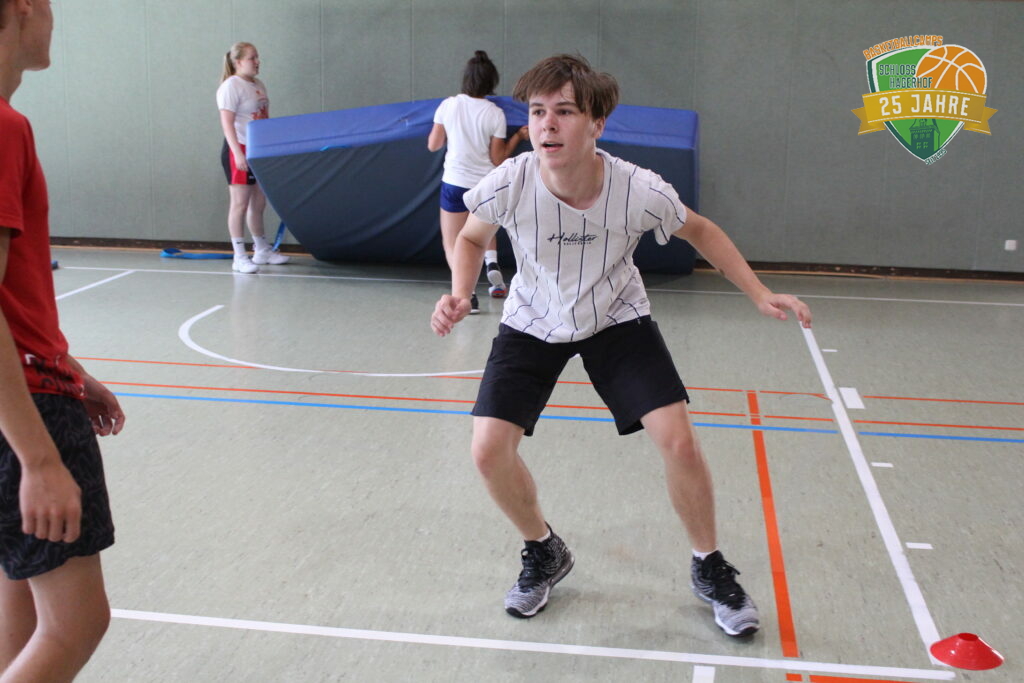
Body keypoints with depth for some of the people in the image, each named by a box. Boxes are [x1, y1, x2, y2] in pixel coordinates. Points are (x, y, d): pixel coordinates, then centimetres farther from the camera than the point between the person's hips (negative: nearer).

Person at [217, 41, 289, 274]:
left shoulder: (259, 85, 15)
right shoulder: (231, 86, -11)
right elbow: (227, 123, -18)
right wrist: (238, 154, -25)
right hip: (239, 151, -8)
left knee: (258, 203, 15)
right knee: (240, 203, -6)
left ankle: (262, 250, 26)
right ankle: (239, 257, -4)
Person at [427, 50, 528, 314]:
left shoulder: (448, 105, -6)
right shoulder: (495, 114, -8)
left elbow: (433, 145, 3)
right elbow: (497, 159, -4)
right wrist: (517, 137, 7)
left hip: (454, 183, -1)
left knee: (452, 244, 5)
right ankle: (492, 265, 10)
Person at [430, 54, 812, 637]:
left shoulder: (640, 190, -28)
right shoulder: (509, 184, -27)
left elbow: (701, 231, -5)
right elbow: (472, 238, -3)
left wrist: (761, 295, -9)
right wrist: (461, 294, -22)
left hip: (617, 320, -1)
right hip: (533, 322, 1)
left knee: (678, 439, -14)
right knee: (490, 449, -12)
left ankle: (710, 567, 14)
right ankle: (545, 553, 19)